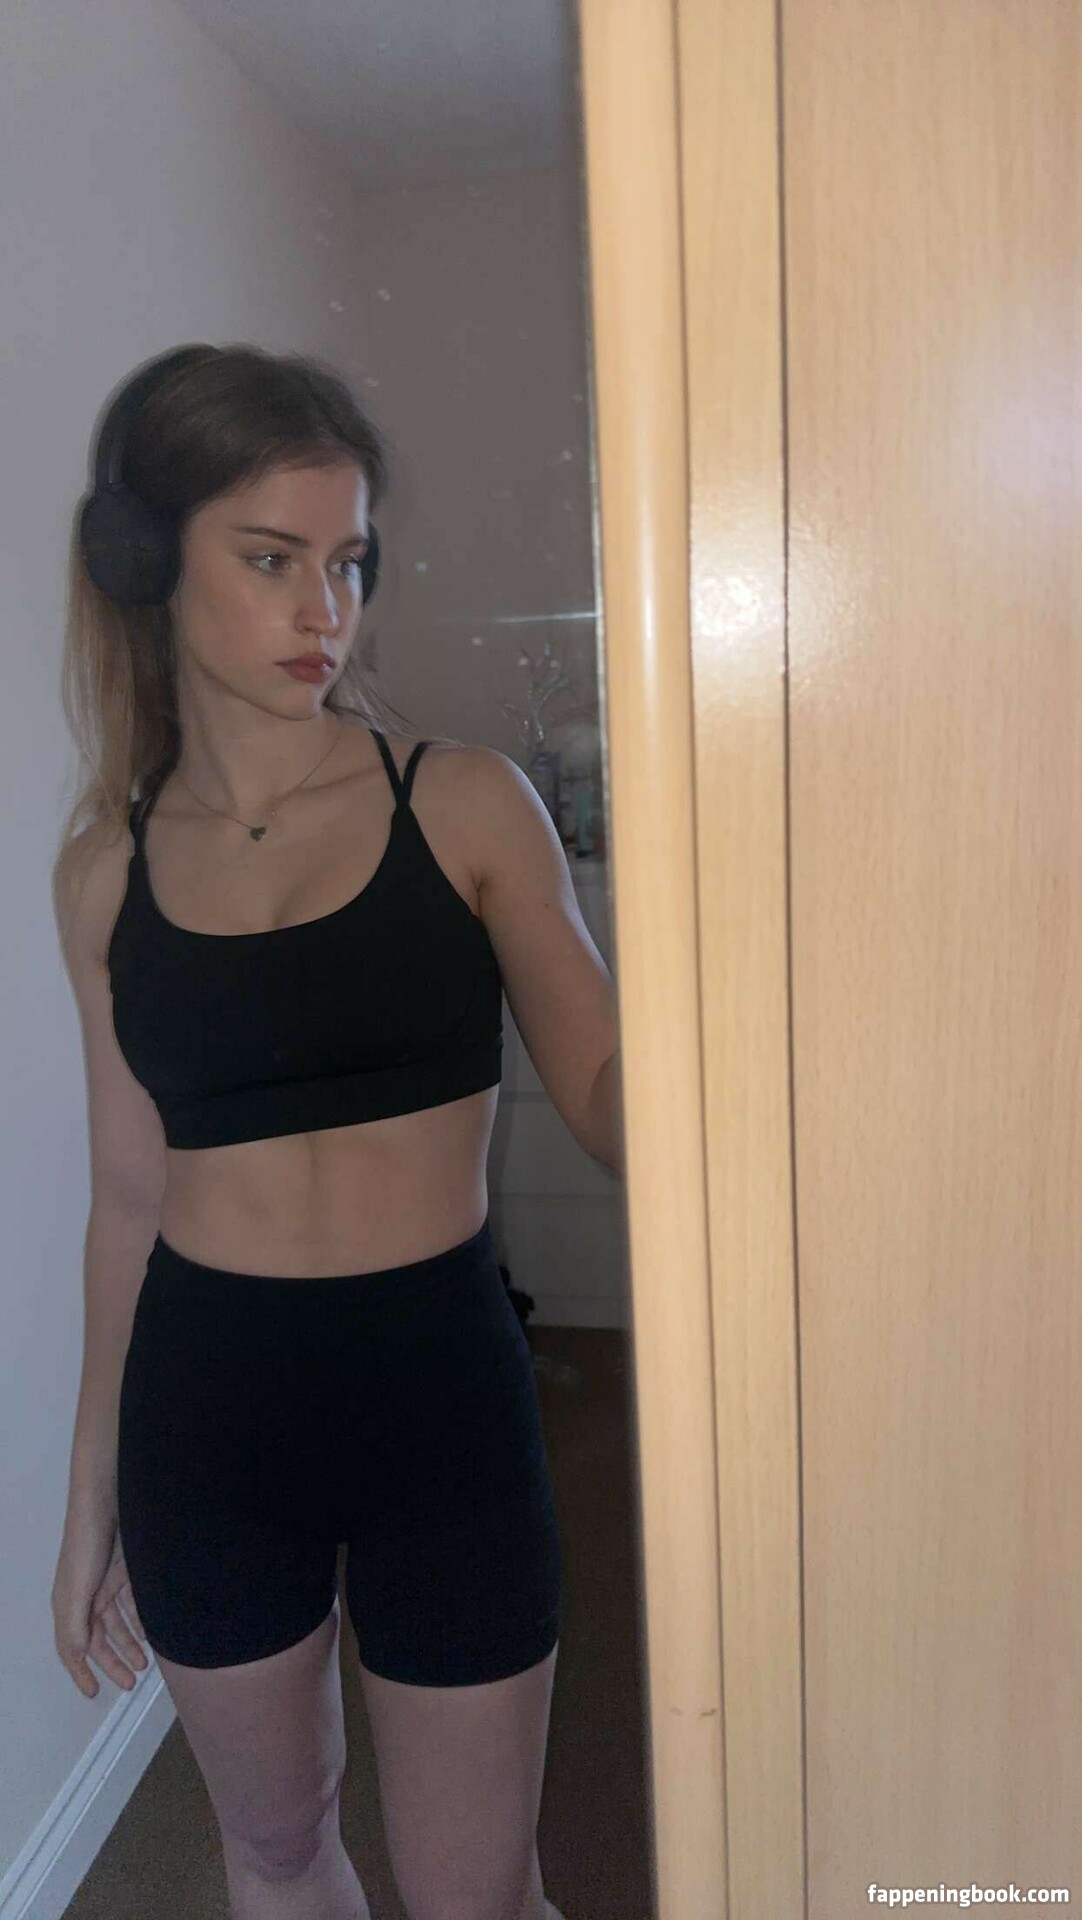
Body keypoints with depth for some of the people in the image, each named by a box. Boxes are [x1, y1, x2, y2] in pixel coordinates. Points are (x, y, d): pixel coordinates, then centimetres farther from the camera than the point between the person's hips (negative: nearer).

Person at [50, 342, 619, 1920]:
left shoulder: (464, 805, -6)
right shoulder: (106, 867, 1)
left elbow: (607, 1093, -7)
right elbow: (131, 1194, 6)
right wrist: (93, 1496, 12)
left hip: (438, 1385, -2)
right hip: (207, 1406, 3)